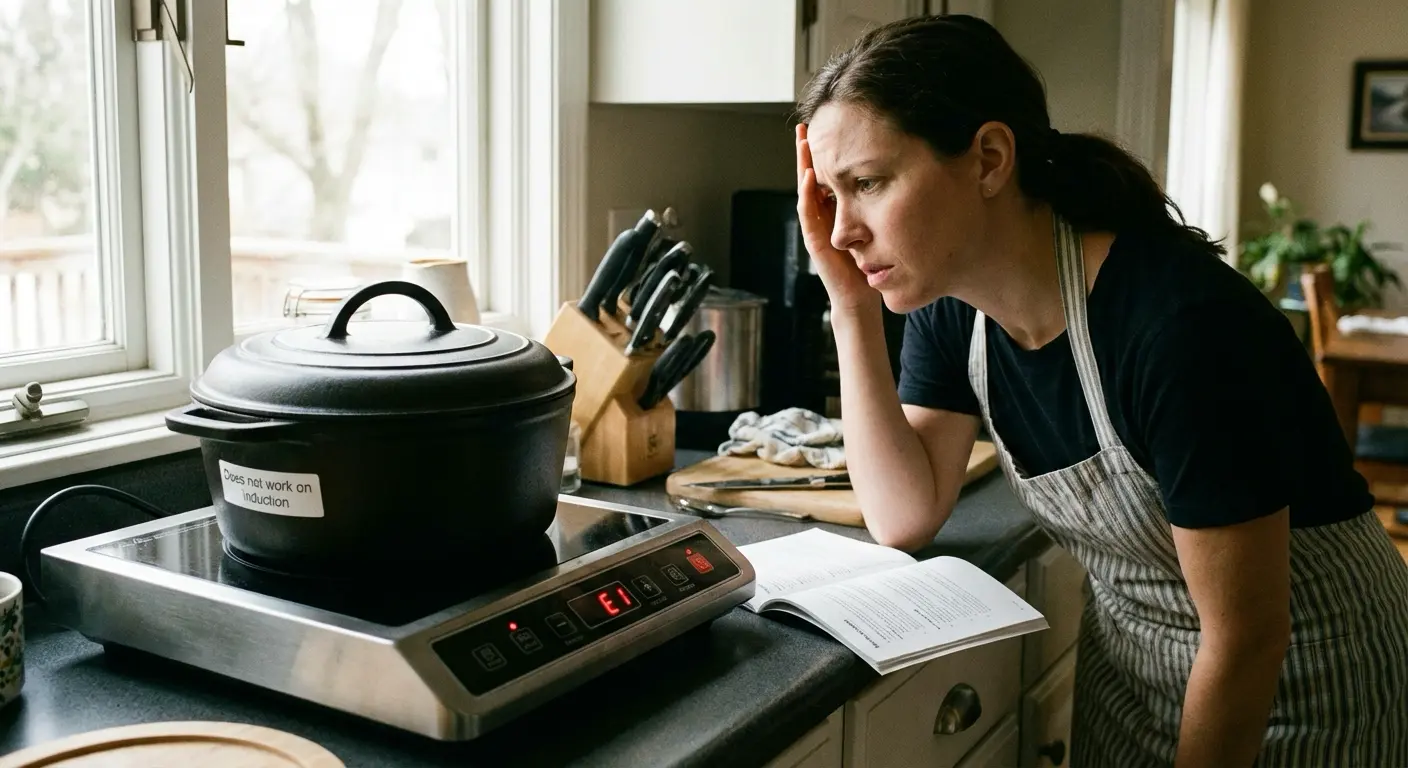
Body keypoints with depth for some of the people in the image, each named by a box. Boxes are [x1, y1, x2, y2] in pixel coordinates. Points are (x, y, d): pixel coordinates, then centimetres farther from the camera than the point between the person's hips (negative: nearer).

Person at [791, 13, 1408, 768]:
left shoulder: (1178, 325, -33)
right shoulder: (948, 304, -10)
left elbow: (1247, 639, -26)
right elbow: (904, 517, -11)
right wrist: (852, 306, -20)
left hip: (1296, 675, -6)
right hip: (1127, 663, 6)